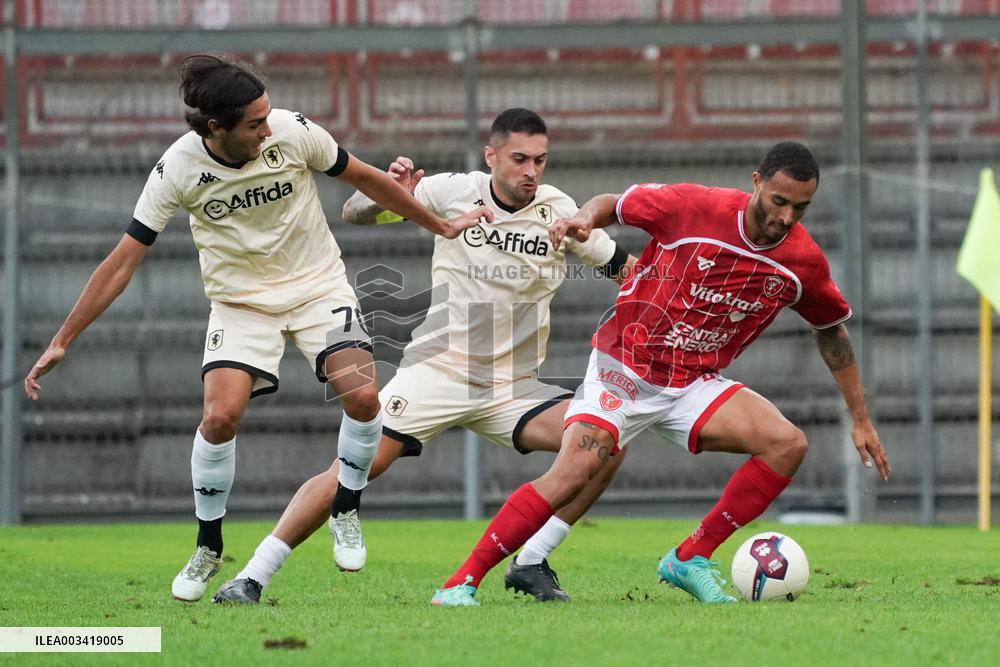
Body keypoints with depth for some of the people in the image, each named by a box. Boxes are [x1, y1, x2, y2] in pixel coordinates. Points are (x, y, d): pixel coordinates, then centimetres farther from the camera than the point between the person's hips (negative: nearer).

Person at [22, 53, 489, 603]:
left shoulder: (294, 131, -17)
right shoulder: (178, 169, -19)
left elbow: (365, 178, 0)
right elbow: (123, 261, -13)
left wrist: (441, 226, 10)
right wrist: (62, 341, -15)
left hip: (318, 285, 1)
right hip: (241, 301, -1)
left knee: (362, 396, -20)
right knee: (220, 416, -21)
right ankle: (208, 548, 2)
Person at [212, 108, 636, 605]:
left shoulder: (558, 211, -2)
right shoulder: (452, 192, -5)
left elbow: (624, 267, 10)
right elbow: (354, 214, 2)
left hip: (511, 388, 2)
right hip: (435, 372, -2)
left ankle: (531, 565, -9)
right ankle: (250, 578, -9)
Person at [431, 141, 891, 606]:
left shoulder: (804, 262, -4)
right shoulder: (694, 206, -16)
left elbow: (832, 331, 13)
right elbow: (614, 204, 1)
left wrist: (860, 419, 16)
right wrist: (584, 219, -23)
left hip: (695, 385, 4)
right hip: (624, 368, -4)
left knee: (788, 445, -18)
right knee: (572, 473, -23)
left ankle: (690, 560, -5)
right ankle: (461, 583, -14)